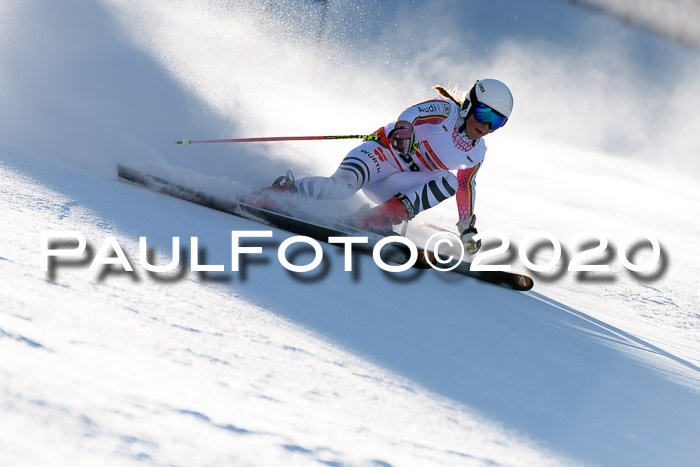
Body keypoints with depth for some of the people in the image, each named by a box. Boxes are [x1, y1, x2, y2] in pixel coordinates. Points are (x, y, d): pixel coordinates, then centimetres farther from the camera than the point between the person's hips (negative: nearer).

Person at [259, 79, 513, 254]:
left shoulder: (476, 154, 9)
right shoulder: (445, 110, -11)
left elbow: (466, 187, 24)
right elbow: (413, 112, -29)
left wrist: (467, 226, 19)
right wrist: (403, 128, -53)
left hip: (390, 187, 6)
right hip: (382, 152, -6)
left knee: (449, 182, -20)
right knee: (344, 184, -36)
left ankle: (384, 216, -28)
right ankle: (286, 189, -18)